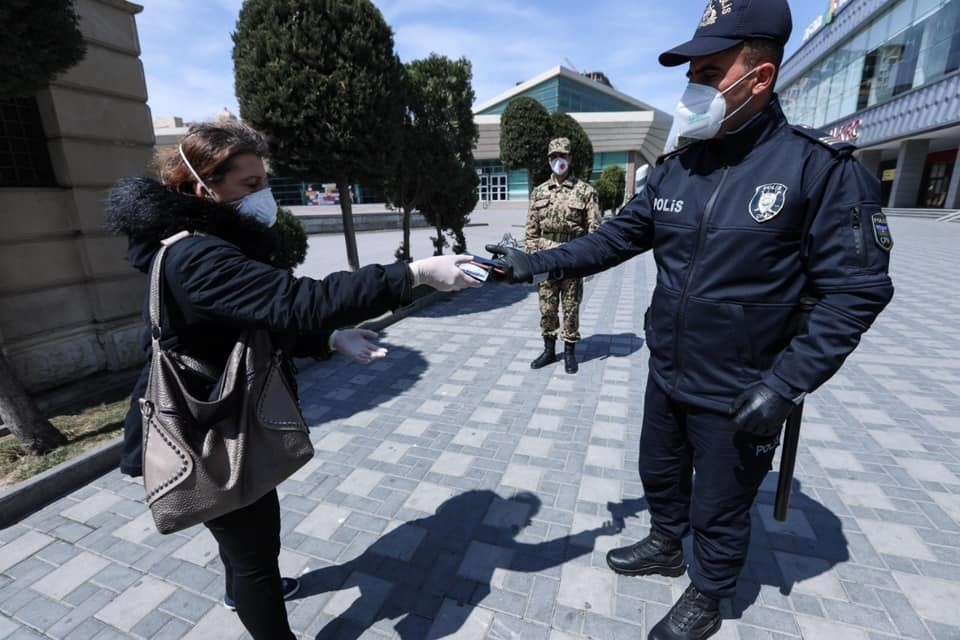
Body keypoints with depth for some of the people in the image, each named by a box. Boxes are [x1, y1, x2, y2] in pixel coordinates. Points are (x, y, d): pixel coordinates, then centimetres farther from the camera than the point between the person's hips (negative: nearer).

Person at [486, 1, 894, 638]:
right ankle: (665, 546, 55)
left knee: (719, 508, 16)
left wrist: (783, 384, -22)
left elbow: (856, 291, -15)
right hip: (665, 375, 5)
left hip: (738, 395, -5)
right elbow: (617, 238, 3)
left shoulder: (821, 168, -16)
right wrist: (536, 263, -7)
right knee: (660, 473, 25)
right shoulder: (676, 167, 0)